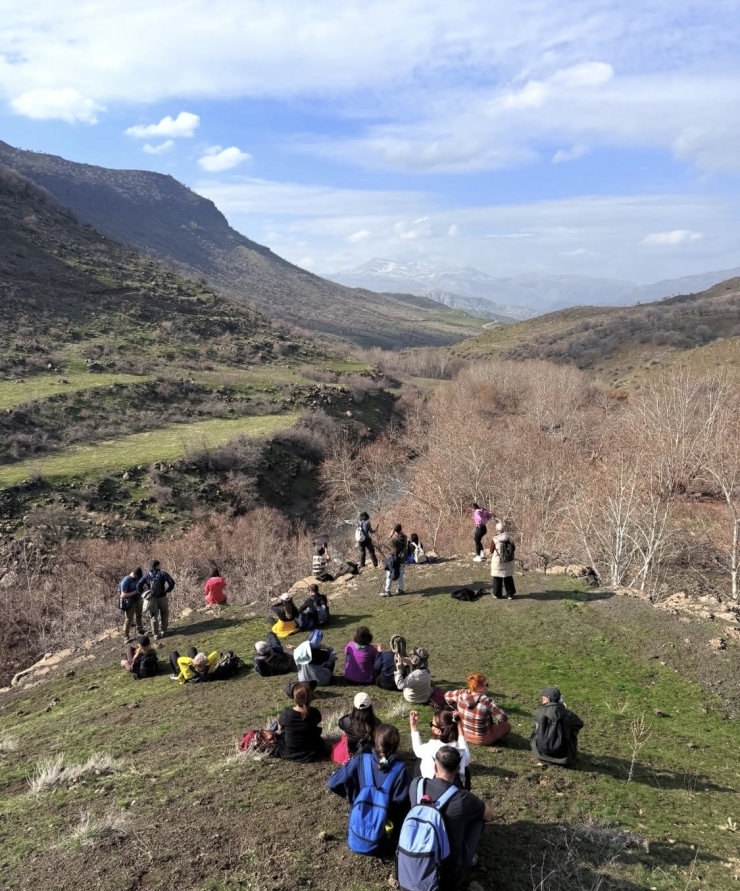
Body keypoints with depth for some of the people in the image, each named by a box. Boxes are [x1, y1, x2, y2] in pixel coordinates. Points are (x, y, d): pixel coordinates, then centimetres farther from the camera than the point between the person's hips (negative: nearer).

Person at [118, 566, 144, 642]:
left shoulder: (138, 577, -5)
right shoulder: (125, 581, -25)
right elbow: (123, 595, -26)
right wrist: (135, 592, -28)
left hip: (138, 600, 7)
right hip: (130, 603, -7)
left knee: (139, 616, 22)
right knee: (128, 619, -1)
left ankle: (140, 631, 40)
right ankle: (126, 637, 7)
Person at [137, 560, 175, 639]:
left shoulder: (146, 576, -4)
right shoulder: (163, 574, -11)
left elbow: (138, 586, -10)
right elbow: (172, 582, -18)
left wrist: (144, 593, 2)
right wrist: (167, 590, -3)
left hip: (152, 599, 2)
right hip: (162, 597, -2)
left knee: (154, 616, 13)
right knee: (164, 614, 22)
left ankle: (156, 634, 15)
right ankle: (164, 630, 27)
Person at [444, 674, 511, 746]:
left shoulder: (462, 694, -15)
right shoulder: (486, 702, -30)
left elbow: (447, 696, 3)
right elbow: (504, 718, -24)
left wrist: (456, 709, 12)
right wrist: (498, 722, -2)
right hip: (480, 740, -4)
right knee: (507, 725, 13)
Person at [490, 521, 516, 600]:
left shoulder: (494, 539, -18)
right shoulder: (510, 538, -6)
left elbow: (491, 551, -8)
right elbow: (513, 549, 5)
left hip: (498, 562, -3)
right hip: (509, 562, 3)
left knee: (497, 578, 12)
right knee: (509, 578, 16)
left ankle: (497, 594, 21)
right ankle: (510, 594, 20)